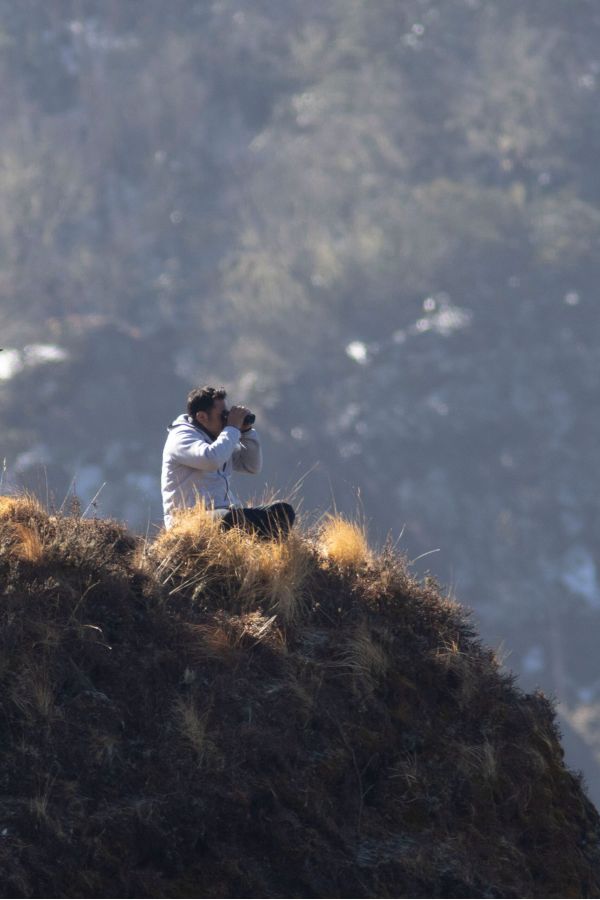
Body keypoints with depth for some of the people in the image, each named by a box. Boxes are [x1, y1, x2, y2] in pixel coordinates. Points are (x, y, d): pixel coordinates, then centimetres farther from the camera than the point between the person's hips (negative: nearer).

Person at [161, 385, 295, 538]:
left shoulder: (218, 438, 20)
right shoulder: (182, 436, -6)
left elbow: (253, 467, 24)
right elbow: (212, 459, -27)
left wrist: (247, 431, 10)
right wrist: (233, 428, -13)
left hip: (226, 511, 9)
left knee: (283, 510, -9)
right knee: (232, 519, -41)